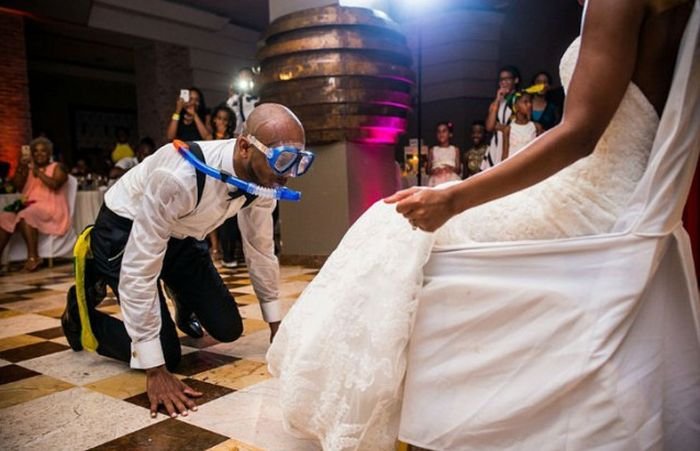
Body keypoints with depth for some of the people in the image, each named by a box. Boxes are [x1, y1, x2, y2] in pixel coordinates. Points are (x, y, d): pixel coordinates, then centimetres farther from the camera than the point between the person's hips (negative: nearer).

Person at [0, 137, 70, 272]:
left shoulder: (57, 167, 6)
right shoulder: (29, 169, 22)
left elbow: (55, 185, -12)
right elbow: (18, 186, 11)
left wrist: (38, 172, -15)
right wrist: (21, 168, -1)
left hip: (50, 209, -6)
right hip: (30, 206, 6)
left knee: (25, 216, -34)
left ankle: (33, 257, -36)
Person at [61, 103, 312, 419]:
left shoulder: (264, 179, -18)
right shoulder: (180, 176, -40)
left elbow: (261, 248, -3)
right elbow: (139, 267, -36)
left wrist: (276, 327, 4)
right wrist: (155, 370, -33)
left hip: (180, 235, 6)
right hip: (125, 230, -6)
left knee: (227, 328, 1)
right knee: (165, 354, -10)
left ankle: (184, 300, 34)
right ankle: (81, 312, 15)